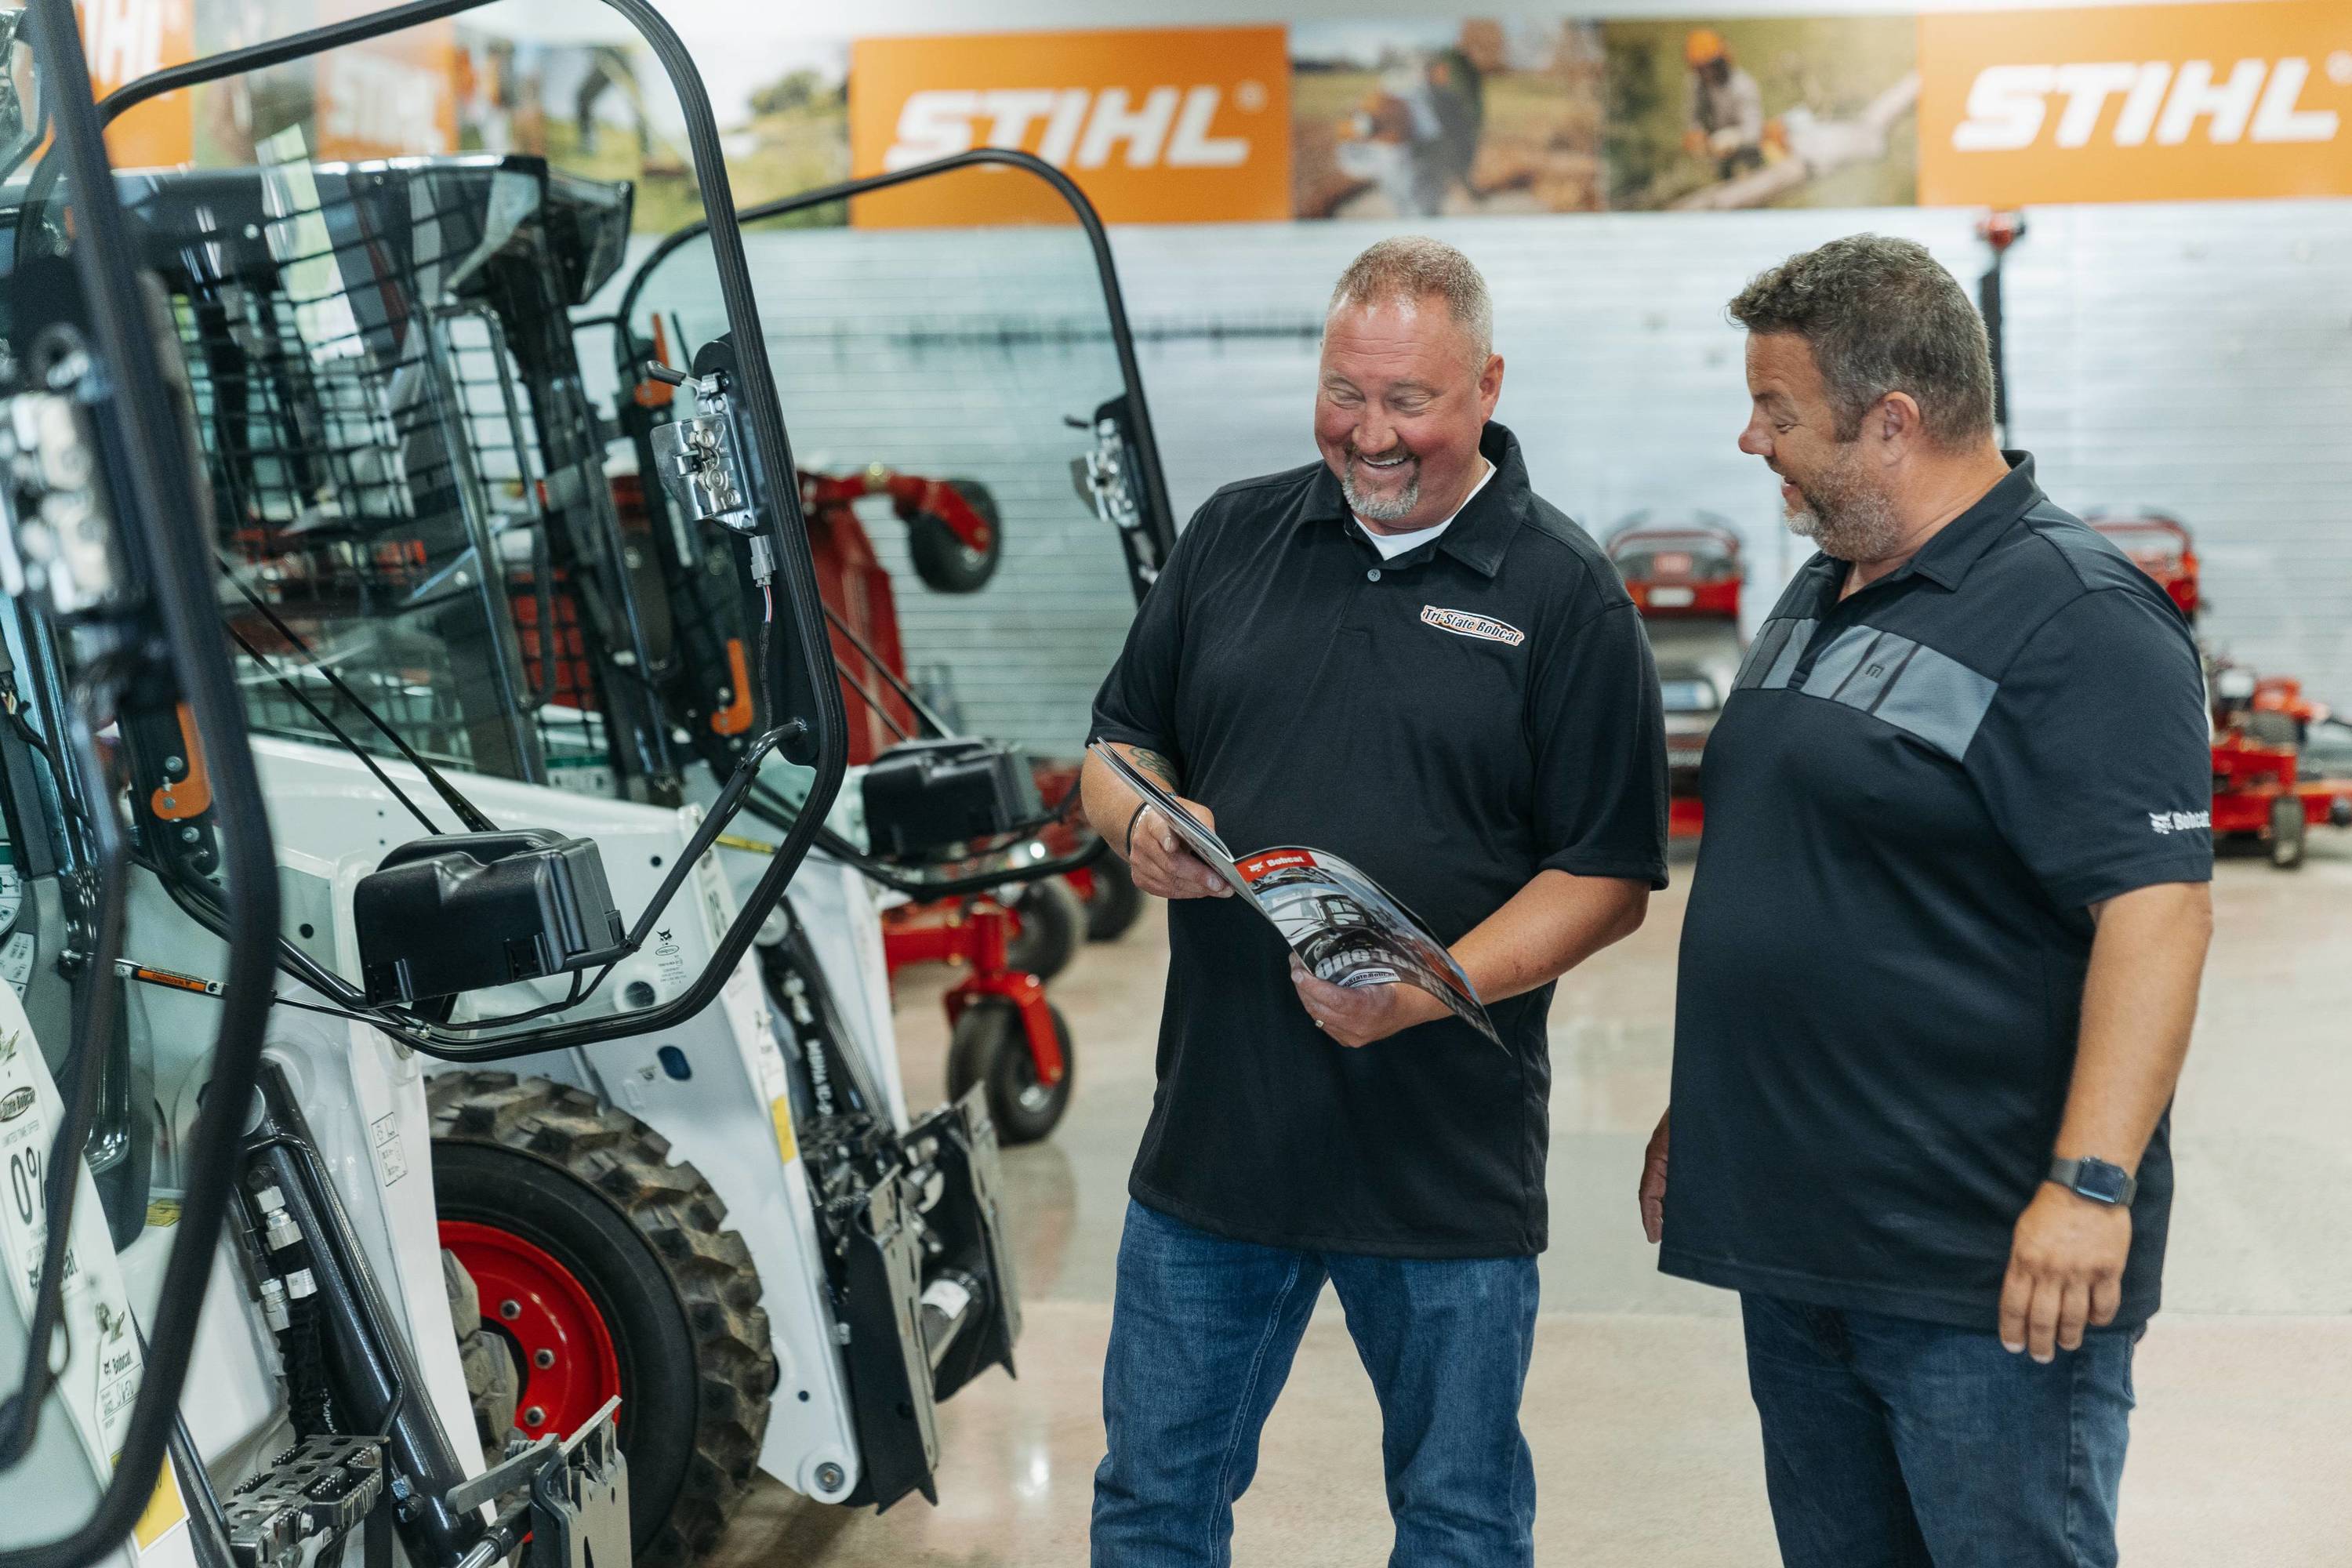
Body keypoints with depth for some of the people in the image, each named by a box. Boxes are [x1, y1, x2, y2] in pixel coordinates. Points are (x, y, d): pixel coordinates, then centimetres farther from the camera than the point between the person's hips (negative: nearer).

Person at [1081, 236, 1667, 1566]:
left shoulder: (1567, 595, -4)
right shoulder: (1235, 536, 7)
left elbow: (1608, 878, -7)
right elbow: (1118, 746, 14)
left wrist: (1426, 994, -21)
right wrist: (1142, 824, -9)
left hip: (1447, 1155, -3)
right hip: (1216, 1124, 3)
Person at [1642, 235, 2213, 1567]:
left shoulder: (2073, 619, -14)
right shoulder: (1824, 596, 14)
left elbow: (2157, 906, -21)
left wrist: (2091, 1182, -27)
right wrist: (1703, 1111, 22)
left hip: (1988, 1273, -9)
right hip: (1795, 1240, 9)